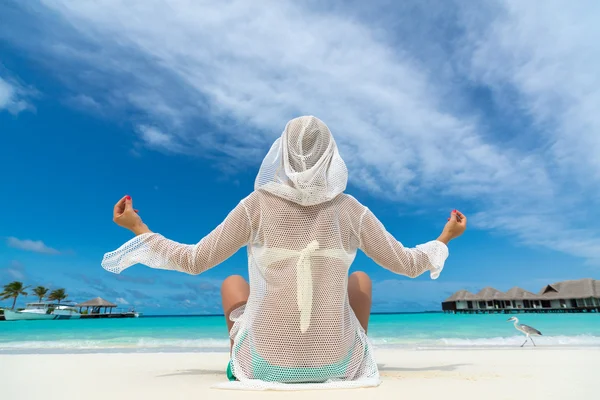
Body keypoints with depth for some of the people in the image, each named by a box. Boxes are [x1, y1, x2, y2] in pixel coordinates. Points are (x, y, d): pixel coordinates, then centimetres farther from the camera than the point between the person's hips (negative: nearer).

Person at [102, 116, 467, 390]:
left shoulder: (258, 204, -11)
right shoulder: (351, 210, -7)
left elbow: (194, 261, -4)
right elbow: (408, 264, 3)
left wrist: (138, 228, 10)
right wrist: (446, 238, 23)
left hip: (268, 364, 0)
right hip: (336, 364, 1)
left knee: (232, 282, 25)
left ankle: (241, 366, 30)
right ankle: (358, 364, 33)